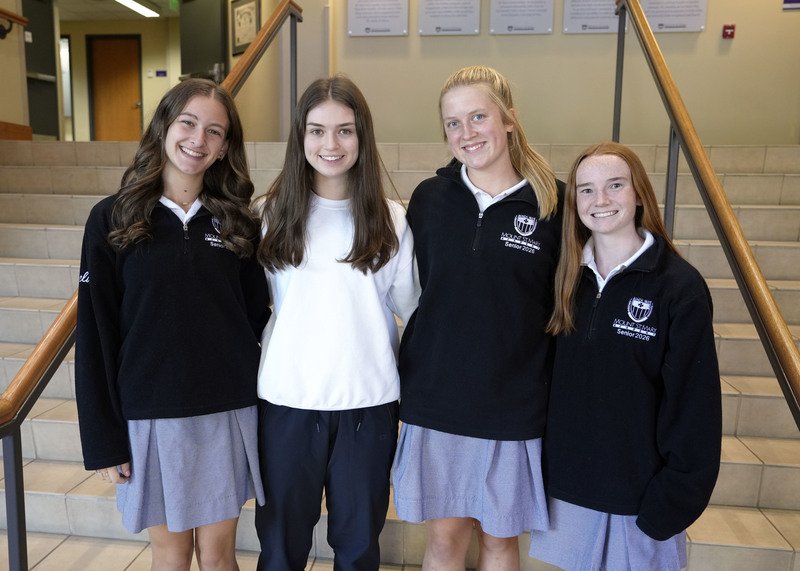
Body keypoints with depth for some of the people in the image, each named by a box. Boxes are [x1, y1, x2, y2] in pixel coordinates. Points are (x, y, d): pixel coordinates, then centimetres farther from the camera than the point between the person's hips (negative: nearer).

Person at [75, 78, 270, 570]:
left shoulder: (238, 222, 2)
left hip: (228, 413, 1)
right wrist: (103, 440, -3)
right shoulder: (113, 219, -3)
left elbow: (258, 317, 6)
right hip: (150, 415, -1)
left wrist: (259, 402, 0)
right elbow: (95, 334, -2)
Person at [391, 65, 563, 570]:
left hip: (515, 405, -1)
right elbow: (409, 294, 7)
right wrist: (406, 378, 5)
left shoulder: (553, 204, -7)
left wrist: (558, 402, -1)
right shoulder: (429, 198, -1)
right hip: (436, 399, 2)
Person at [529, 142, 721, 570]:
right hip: (569, 481, 4)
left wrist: (672, 502, -11)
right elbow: (554, 381, 5)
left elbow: (693, 406, -11)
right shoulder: (571, 279, 0)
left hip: (638, 491, -4)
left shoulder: (679, 286, -13)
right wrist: (546, 468, 3)